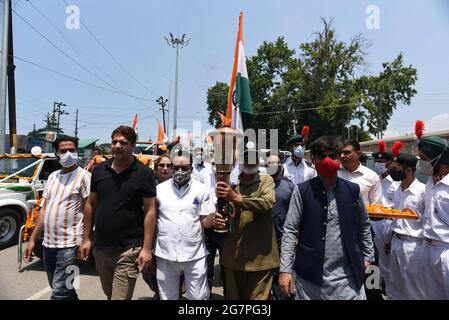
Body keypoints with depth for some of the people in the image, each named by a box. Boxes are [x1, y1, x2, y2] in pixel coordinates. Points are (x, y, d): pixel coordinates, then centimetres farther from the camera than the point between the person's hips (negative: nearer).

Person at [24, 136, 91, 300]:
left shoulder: (83, 176, -8)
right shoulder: (53, 176, 11)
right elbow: (44, 210, 15)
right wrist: (33, 239, 13)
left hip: (69, 244, -7)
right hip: (48, 243, 7)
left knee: (59, 292, -4)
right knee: (64, 288, 19)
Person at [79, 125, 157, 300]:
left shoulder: (144, 173, -9)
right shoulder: (99, 170, 4)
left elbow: (150, 211, -10)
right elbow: (91, 205, 11)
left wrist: (147, 248, -14)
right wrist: (86, 239, 9)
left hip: (128, 250, -5)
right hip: (100, 247, 5)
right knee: (108, 293, 23)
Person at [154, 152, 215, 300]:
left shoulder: (201, 189, -3)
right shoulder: (160, 189, -1)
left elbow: (206, 222, -2)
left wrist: (214, 215, -24)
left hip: (194, 255, -1)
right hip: (165, 254, 2)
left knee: (198, 297, 12)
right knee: (167, 296, 19)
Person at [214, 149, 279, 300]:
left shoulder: (266, 180, -1)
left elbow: (268, 203, -20)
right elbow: (224, 213, 4)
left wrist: (237, 198, -31)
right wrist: (218, 220, -19)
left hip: (260, 256, -2)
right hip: (233, 255, 2)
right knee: (233, 297, 16)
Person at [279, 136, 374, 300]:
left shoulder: (353, 190, 1)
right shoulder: (302, 191, -8)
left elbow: (364, 225, 14)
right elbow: (290, 230, -9)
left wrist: (367, 256, 14)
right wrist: (285, 269, -14)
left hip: (347, 276, 2)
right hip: (310, 275, -1)